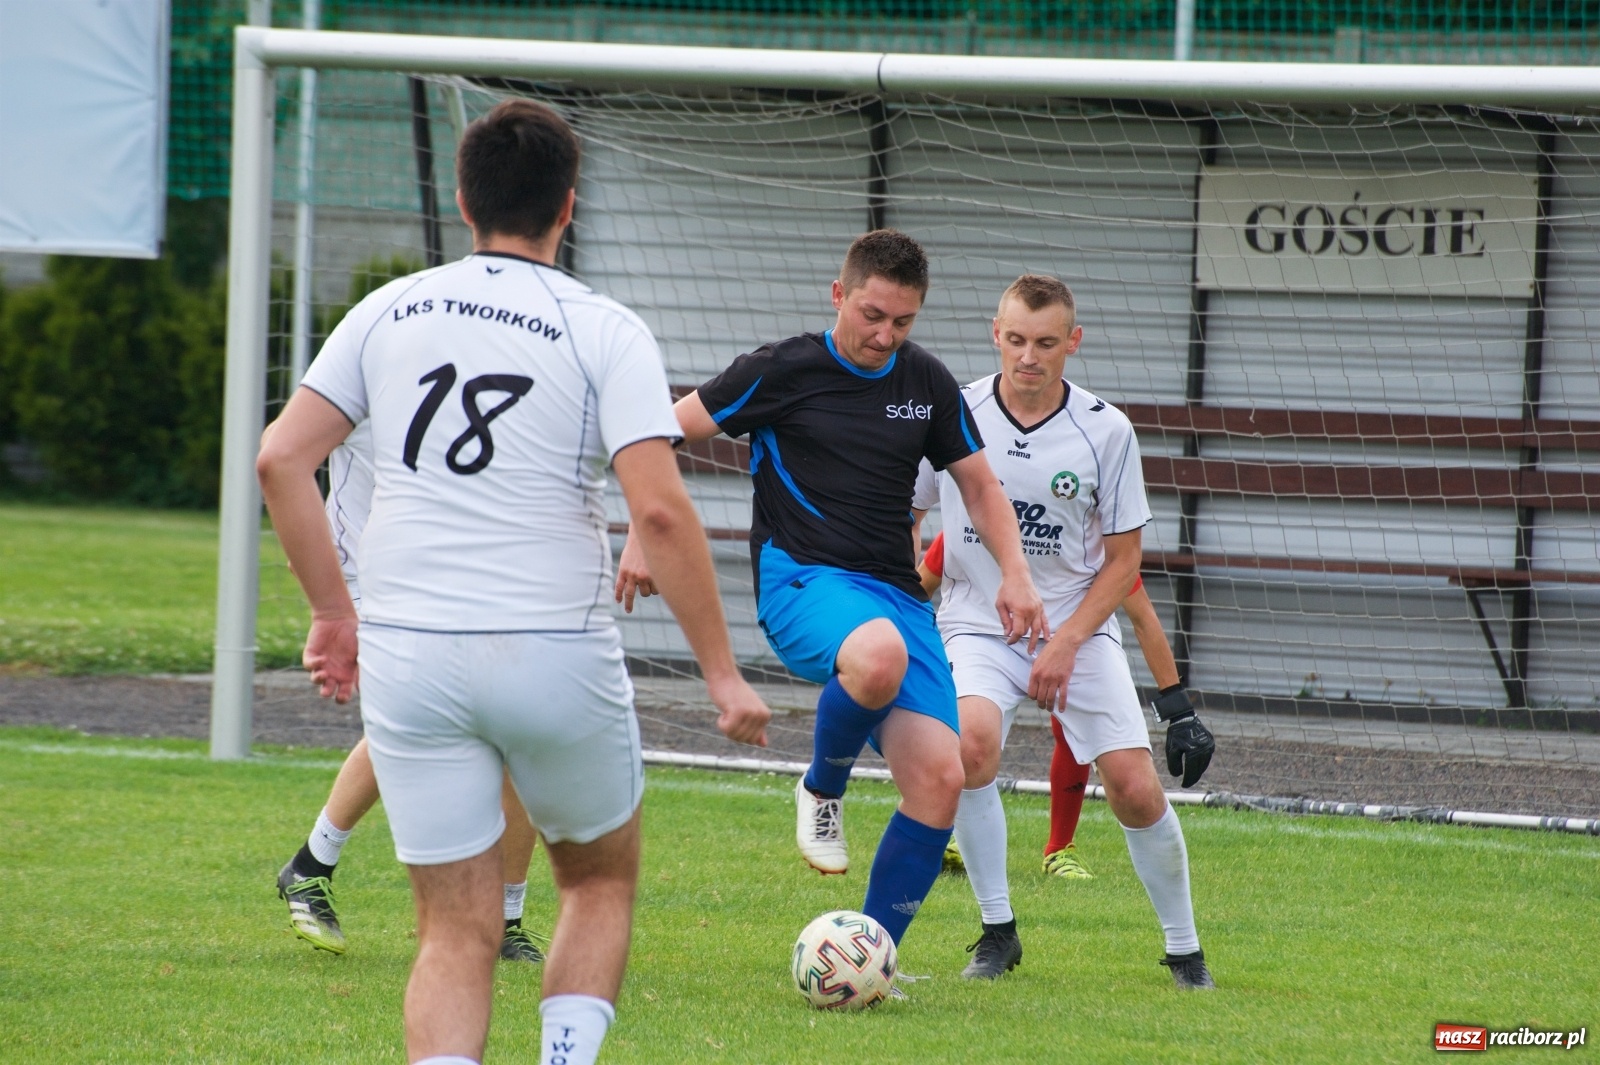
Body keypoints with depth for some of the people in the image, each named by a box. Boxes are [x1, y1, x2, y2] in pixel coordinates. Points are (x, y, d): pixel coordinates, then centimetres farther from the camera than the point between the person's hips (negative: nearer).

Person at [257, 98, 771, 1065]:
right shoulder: (604, 332, -4)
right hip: (555, 651, -2)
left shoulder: (390, 311, 7)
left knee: (457, 932, 7)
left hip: (406, 655, 2)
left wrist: (335, 612, 13)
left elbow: (282, 460, 3)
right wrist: (723, 673, -8)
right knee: (603, 881, 22)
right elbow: (660, 509, -14)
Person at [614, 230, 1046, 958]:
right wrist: (643, 539, -4)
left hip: (896, 595, 5)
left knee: (939, 779, -13)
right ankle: (822, 789, -10)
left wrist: (1014, 573, 6)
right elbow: (664, 434, 4)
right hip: (801, 579, -5)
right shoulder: (784, 371, -2)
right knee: (879, 656, -41)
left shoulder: (927, 384, 12)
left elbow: (979, 486, 22)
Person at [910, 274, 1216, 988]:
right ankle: (997, 932, -14)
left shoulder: (1106, 430, -7)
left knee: (1135, 789, -10)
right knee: (971, 740, -29)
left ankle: (1185, 950, 12)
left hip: (1078, 631, 0)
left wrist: (1066, 644, -11)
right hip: (976, 626, 0)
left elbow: (1123, 558, 0)